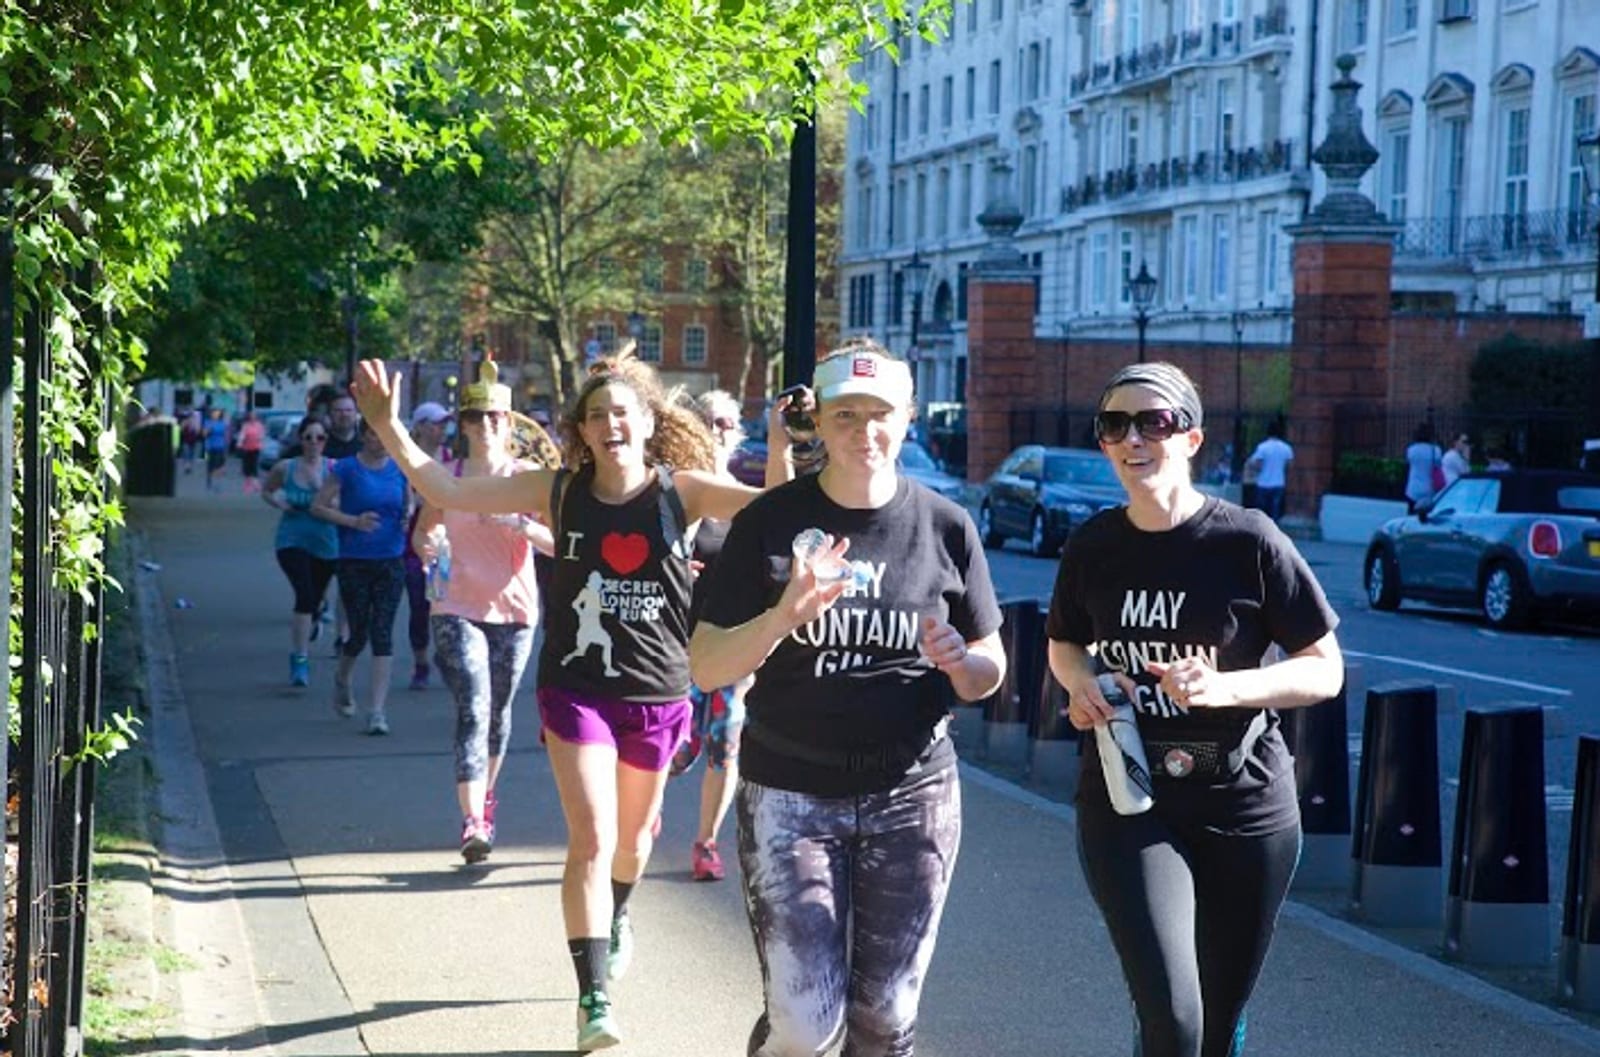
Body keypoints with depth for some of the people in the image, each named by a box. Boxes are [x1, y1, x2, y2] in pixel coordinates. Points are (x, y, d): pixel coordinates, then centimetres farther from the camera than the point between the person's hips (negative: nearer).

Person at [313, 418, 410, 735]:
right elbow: (319, 506, -4)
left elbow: (408, 504, 19)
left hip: (390, 561, 2)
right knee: (359, 633, 4)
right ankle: (342, 680, 38)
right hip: (354, 562, -2)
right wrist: (354, 521, -16)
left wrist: (409, 519, -3)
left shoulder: (399, 469, 5)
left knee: (382, 633, -5)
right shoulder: (347, 469, -5)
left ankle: (377, 710, -6)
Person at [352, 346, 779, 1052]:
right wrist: (390, 429, -18)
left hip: (659, 693, 1)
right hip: (577, 688, -1)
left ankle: (616, 919, 54)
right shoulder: (559, 491, -6)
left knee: (633, 835, 21)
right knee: (591, 841, -11)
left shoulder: (682, 490, -8)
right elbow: (445, 492, -8)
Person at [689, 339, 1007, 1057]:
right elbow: (705, 668, -5)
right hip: (790, 792, -2)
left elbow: (989, 675, 9)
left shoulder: (946, 527, 2)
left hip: (913, 793, 2)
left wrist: (959, 660, -14)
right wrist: (785, 615, -22)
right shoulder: (770, 521, -2)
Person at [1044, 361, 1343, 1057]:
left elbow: (1325, 671, -5)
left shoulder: (1248, 542, -9)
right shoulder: (1092, 547, 0)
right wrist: (1081, 678, -5)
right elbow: (1063, 643, 19)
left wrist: (1225, 687, -22)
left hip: (1244, 808, -1)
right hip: (1128, 803, 1)